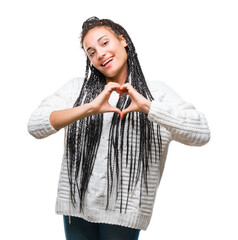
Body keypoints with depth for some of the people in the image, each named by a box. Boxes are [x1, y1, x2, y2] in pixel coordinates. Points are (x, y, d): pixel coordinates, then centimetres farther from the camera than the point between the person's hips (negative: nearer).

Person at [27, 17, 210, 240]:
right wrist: (88, 108, -20)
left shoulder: (157, 93, 0)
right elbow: (35, 126, -9)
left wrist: (146, 106, -20)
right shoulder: (77, 88, 4)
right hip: (77, 203, 2)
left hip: (124, 209, -2)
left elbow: (201, 134, -13)